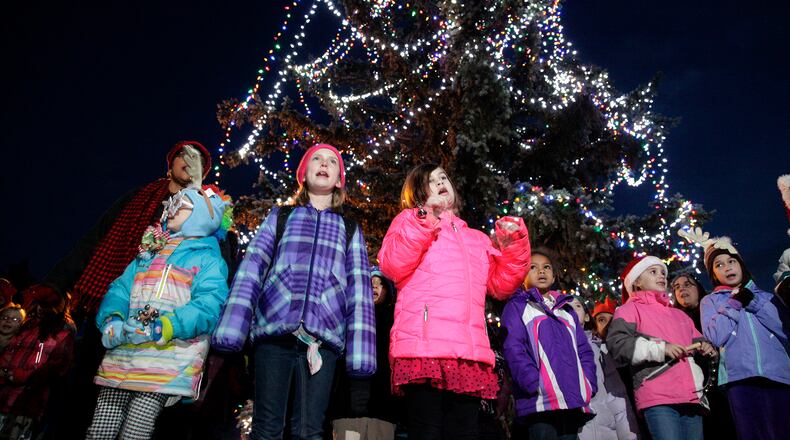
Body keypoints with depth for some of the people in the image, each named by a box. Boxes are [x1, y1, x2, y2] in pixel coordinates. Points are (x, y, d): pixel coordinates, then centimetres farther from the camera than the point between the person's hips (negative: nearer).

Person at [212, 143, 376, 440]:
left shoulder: (350, 230, 19)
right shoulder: (280, 216, 19)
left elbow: (359, 286, 9)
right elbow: (252, 268, 8)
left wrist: (360, 351, -3)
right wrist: (231, 328, -6)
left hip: (323, 336, 0)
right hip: (274, 328, 0)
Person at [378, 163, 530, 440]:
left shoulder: (477, 238, 30)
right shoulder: (409, 220, 15)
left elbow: (501, 285, 20)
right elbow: (391, 267, -3)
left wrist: (514, 246, 7)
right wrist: (422, 224, -10)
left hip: (470, 351, 5)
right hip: (425, 345, -4)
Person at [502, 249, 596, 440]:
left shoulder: (567, 309, 26)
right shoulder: (517, 307, 8)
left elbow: (584, 351, 21)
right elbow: (513, 349, -5)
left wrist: (589, 385, 5)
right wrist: (535, 384, -17)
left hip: (573, 401, 6)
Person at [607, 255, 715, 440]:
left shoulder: (680, 315, 31)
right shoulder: (631, 309, 7)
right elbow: (617, 343, -9)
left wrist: (706, 348, 12)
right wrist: (660, 348, -16)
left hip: (692, 397, 7)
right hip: (658, 398, -7)